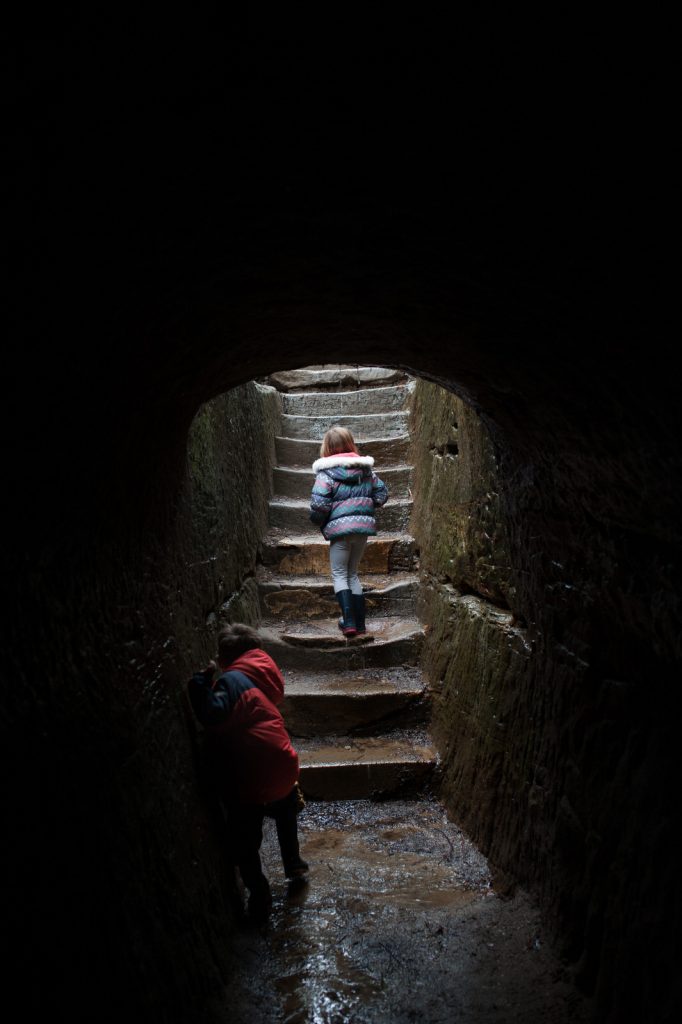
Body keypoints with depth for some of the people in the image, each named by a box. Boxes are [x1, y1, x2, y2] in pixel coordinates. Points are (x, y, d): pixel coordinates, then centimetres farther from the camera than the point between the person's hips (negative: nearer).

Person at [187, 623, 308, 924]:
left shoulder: (232, 680, -18)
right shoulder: (263, 676, 4)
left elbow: (213, 713, -34)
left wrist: (201, 681, -24)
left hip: (247, 779, -7)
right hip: (281, 770, 7)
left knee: (245, 842, 14)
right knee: (285, 814, 34)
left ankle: (259, 897, 25)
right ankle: (293, 863, 51)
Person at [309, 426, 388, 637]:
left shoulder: (326, 471, -9)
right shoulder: (365, 468, 7)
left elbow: (318, 503, -17)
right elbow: (382, 493, 10)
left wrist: (319, 521, 1)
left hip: (339, 527, -5)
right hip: (364, 525, 5)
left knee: (339, 574, 7)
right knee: (352, 573, 17)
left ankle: (349, 621, -4)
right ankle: (360, 622, 16)